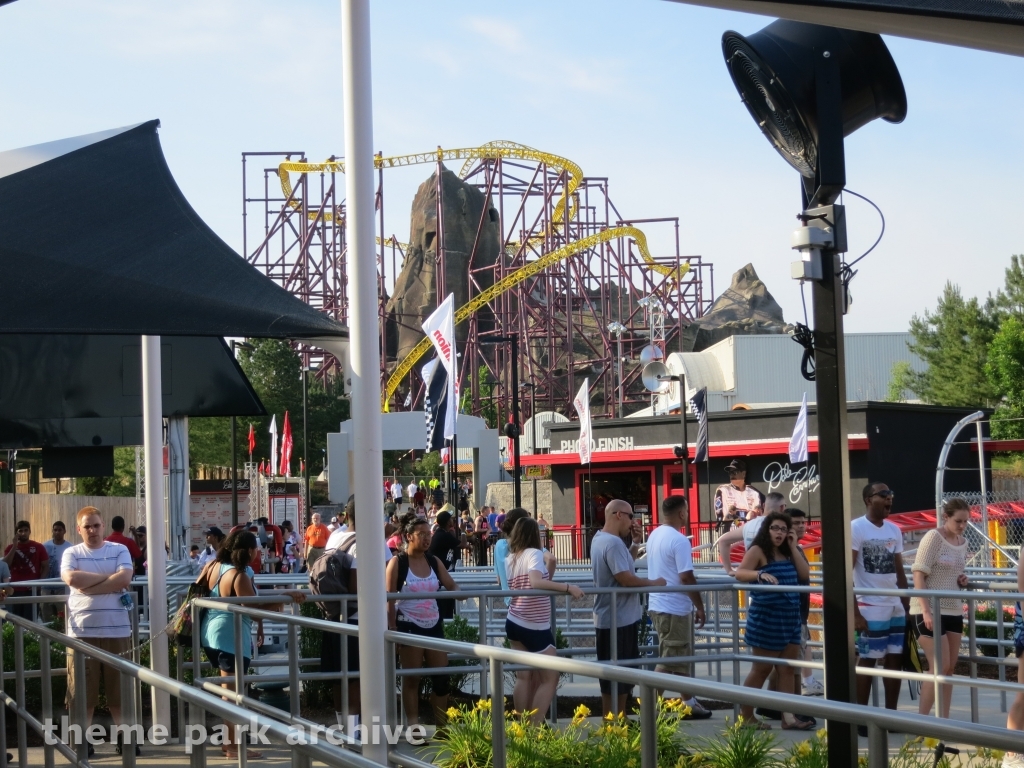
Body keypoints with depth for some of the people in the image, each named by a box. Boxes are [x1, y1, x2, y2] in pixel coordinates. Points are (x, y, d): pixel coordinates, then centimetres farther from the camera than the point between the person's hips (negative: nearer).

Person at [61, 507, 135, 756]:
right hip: (82, 631, 0)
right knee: (83, 689, 1)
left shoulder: (119, 550, 6)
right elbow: (71, 578, -14)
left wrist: (88, 585, -11)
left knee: (121, 687, 6)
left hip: (117, 631, 0)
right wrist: (108, 576, -9)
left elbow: (124, 579, -10)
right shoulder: (71, 553, 6)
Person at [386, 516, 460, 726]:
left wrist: (456, 592, -13)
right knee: (412, 678, 0)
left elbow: (451, 585, 12)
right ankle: (413, 728, 5)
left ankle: (442, 726, 15)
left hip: (433, 625, 5)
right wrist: (392, 628, -14)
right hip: (409, 625, -5)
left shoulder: (434, 562, 7)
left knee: (442, 676, 5)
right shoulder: (398, 562, -8)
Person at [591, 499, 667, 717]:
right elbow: (626, 579, -28)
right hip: (618, 620, -11)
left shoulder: (600, 539, 11)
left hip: (614, 618, 11)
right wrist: (653, 583, -14)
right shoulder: (613, 543, -22)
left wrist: (635, 542, 10)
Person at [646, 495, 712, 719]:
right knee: (669, 662, -4)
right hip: (675, 608, -9)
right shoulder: (679, 541, -18)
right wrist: (700, 606, -9)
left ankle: (688, 704, 24)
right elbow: (686, 578, -20)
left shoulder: (654, 536, 10)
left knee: (682, 658, 17)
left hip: (658, 605, 9)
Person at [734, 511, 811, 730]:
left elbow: (805, 575, 5)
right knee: (761, 668, 0)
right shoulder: (758, 550, -6)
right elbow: (740, 573, -19)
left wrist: (793, 548, 2)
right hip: (766, 616, -7)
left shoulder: (787, 554, 14)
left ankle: (788, 716, 3)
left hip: (790, 617, 7)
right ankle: (746, 715, 11)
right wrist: (760, 574, -36)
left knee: (787, 668, 3)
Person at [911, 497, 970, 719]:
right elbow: (919, 575, -16)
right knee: (940, 667, -11)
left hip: (953, 610, 8)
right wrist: (926, 611, -23)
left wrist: (962, 580, 0)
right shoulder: (933, 537, -12)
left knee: (950, 668, 8)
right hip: (929, 611, -8)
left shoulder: (963, 542, 10)